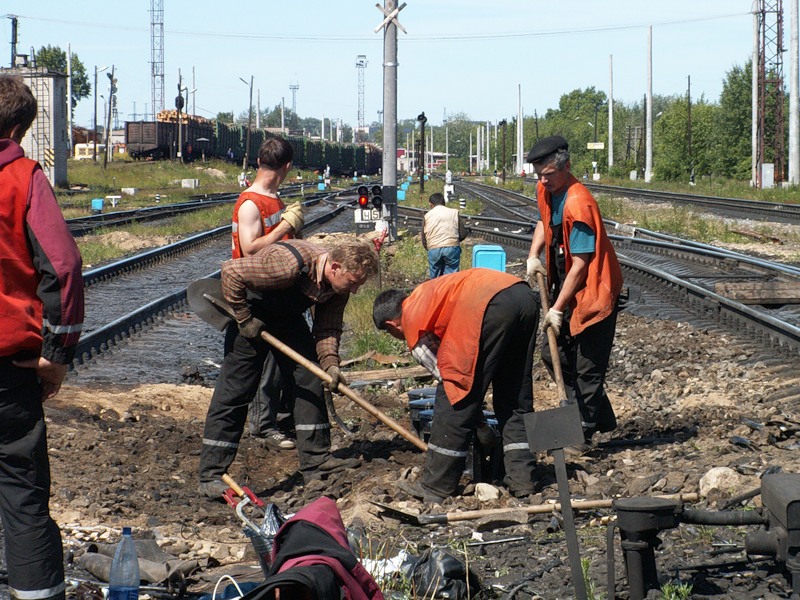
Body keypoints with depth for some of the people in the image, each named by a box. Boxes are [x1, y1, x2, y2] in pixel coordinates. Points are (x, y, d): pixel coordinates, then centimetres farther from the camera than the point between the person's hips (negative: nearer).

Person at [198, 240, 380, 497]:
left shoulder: (339, 286, -13)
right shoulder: (289, 263, -37)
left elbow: (328, 328, -7)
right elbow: (231, 272, -33)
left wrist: (330, 363, -25)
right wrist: (244, 319, -26)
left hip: (288, 318, 7)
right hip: (252, 316, -7)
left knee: (309, 380, 0)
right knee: (234, 391, -9)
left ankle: (316, 461, 6)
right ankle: (210, 477, -7)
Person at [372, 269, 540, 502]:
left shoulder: (412, 318, 13)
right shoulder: (426, 293, 36)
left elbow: (444, 372, 12)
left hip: (490, 306, -8)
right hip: (524, 295, 8)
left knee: (455, 402, 3)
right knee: (517, 399, 19)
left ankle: (435, 488, 10)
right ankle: (522, 479, 18)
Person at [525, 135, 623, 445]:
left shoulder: (578, 204, -25)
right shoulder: (545, 190, 3)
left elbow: (580, 263, -25)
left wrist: (558, 308, -23)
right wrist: (533, 256, 8)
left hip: (593, 292, -10)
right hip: (567, 289, 10)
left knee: (587, 368, -5)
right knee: (553, 354, 14)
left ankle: (583, 433, 3)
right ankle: (600, 419, 23)